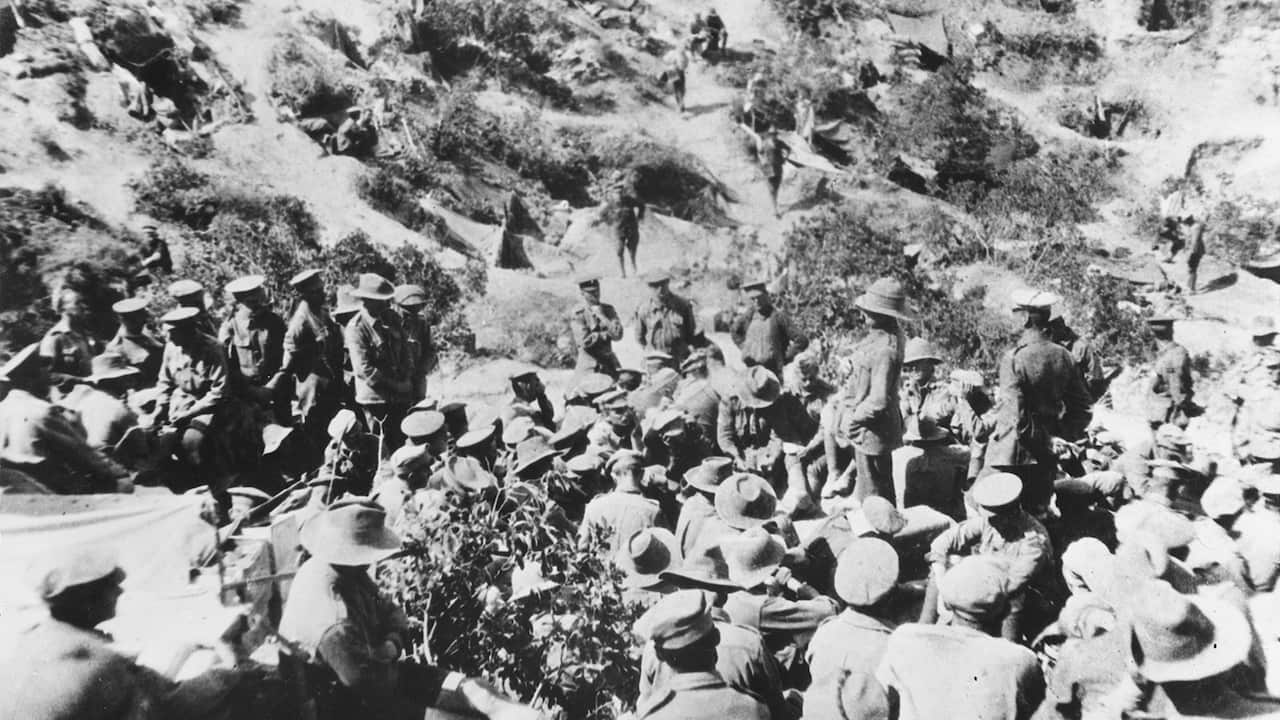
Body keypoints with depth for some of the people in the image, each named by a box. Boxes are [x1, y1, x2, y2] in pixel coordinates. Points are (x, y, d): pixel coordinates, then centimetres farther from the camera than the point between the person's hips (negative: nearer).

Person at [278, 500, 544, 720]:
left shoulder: (350, 574, -2)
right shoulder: (329, 602, -33)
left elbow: (390, 611, 11)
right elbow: (364, 680, -34)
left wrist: (392, 643, -10)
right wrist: (396, 672, -13)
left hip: (374, 673, 9)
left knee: (463, 687, -3)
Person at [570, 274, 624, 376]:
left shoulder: (608, 309, 8)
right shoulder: (577, 314, -4)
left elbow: (618, 335, -3)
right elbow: (584, 341, -13)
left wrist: (602, 317, -10)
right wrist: (606, 333, -5)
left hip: (610, 362, 4)